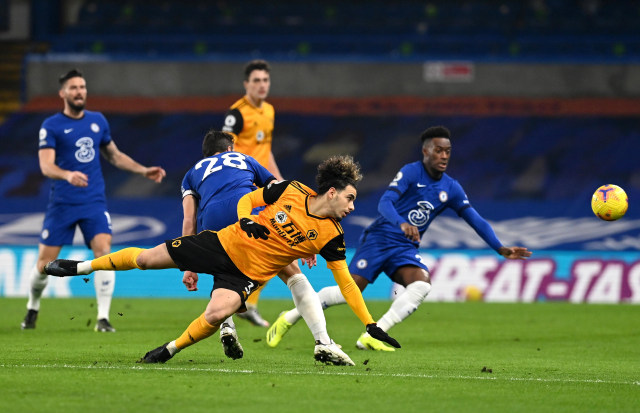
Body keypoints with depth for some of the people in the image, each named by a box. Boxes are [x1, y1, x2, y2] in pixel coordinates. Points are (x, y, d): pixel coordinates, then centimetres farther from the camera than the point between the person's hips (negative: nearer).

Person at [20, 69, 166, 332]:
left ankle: (103, 318, -14)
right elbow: (46, 166, -16)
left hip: (94, 201, 2)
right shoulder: (51, 126, -4)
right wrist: (68, 175, -36)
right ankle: (33, 308, 29)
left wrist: (144, 171, 14)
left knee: (104, 251, -18)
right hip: (62, 202, -2)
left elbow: (114, 155, 23)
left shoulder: (98, 121, 9)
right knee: (44, 263, 0)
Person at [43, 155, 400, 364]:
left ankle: (171, 350, -2)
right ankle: (81, 267, 27)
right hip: (227, 244, 1)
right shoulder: (291, 191, -12)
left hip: (248, 274, -1)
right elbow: (248, 199, 3)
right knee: (147, 257, 5)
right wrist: (245, 219, -18)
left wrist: (371, 325, -11)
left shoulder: (330, 236, -13)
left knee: (216, 315, -30)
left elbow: (346, 281, -7)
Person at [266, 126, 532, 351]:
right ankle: (288, 319, 3)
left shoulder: (451, 189, 7)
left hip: (405, 249, 5)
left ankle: (371, 336, -24)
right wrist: (402, 223, -42)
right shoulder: (411, 172, -9)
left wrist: (500, 249, -1)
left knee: (422, 284, -25)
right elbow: (385, 202, -22)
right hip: (379, 238, -5)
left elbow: (476, 220, 10)